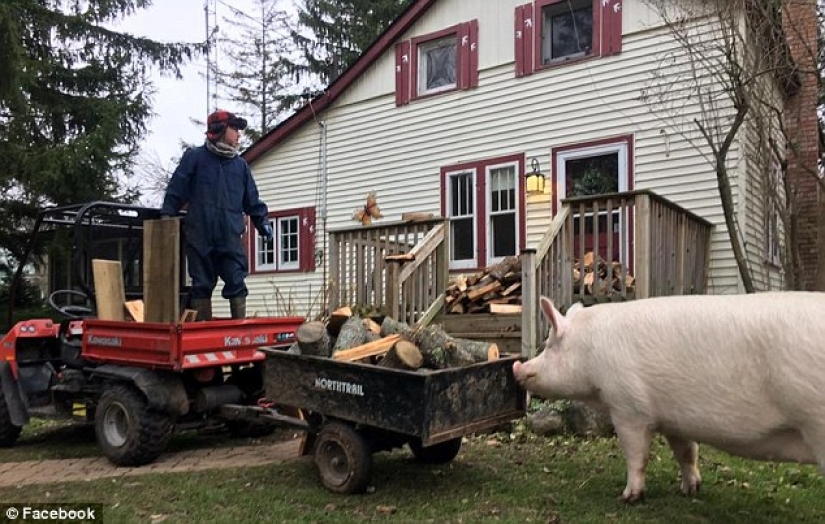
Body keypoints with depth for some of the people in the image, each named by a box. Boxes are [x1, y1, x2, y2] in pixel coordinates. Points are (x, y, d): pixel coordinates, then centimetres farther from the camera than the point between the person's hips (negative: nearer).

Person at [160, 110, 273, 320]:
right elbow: (176, 191, 3)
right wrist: (166, 217, -2)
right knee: (202, 285, 5)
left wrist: (262, 221, 8)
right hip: (200, 236, -2)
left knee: (236, 283, -2)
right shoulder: (195, 157, 4)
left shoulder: (240, 165, 15)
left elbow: (251, 199, 18)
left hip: (231, 237, 2)